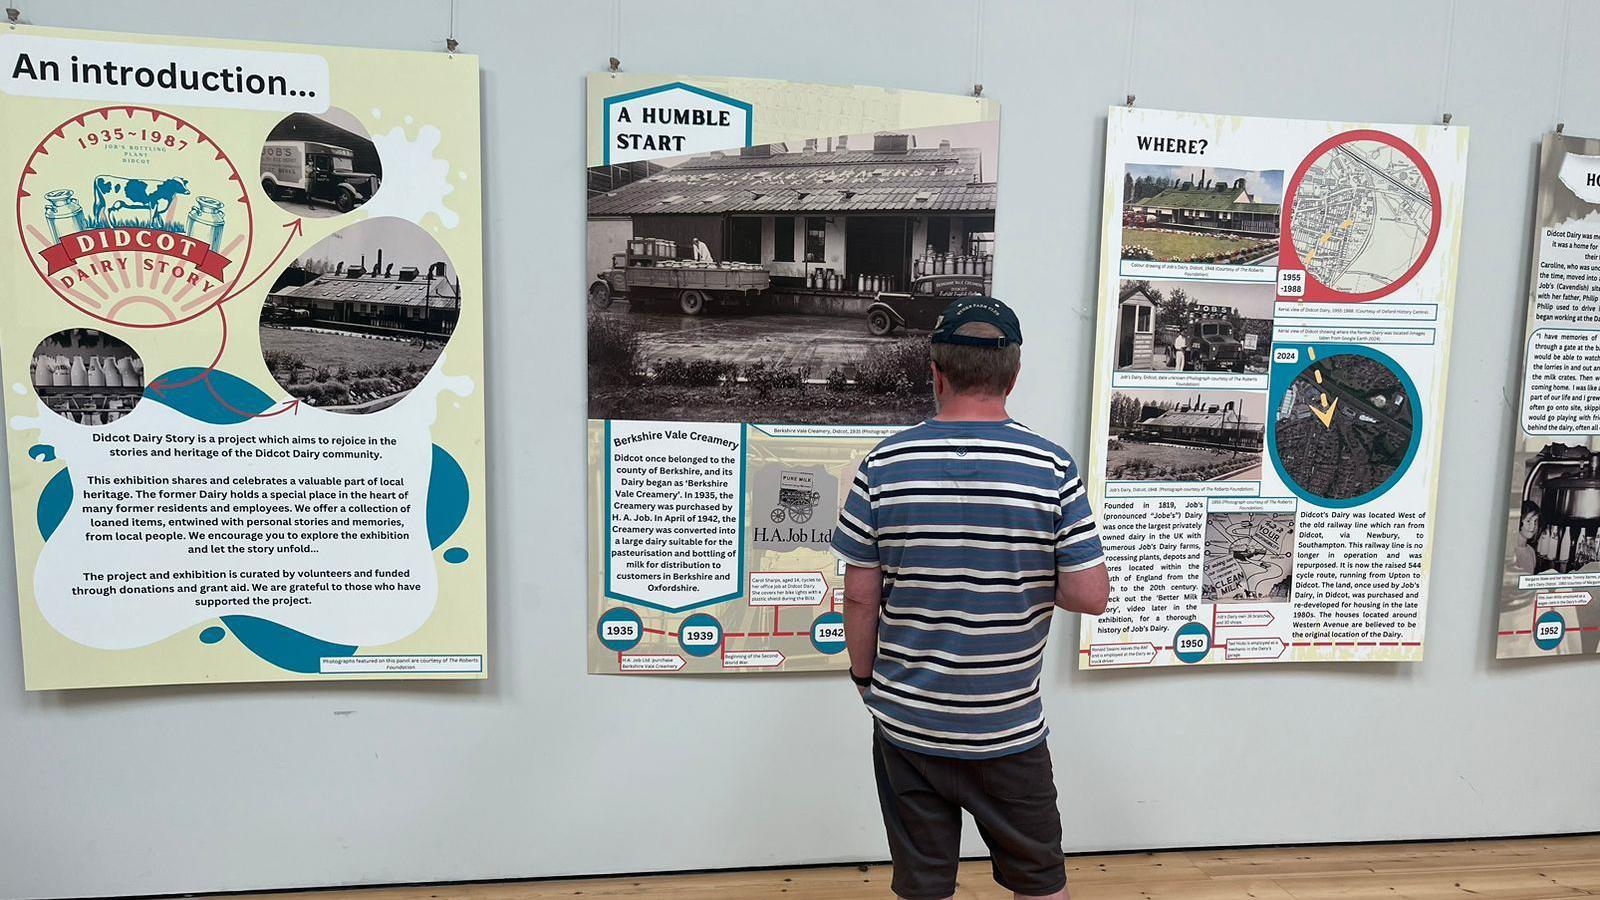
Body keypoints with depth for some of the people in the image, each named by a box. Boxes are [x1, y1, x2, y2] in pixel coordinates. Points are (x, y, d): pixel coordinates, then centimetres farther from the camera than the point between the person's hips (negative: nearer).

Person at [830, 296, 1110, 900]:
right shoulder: (1051, 468, -11)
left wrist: (865, 676, 9)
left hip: (905, 722, 1)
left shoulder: (883, 465, -9)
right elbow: (1091, 596, -10)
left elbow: (859, 595, -6)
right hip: (1008, 728, 0)